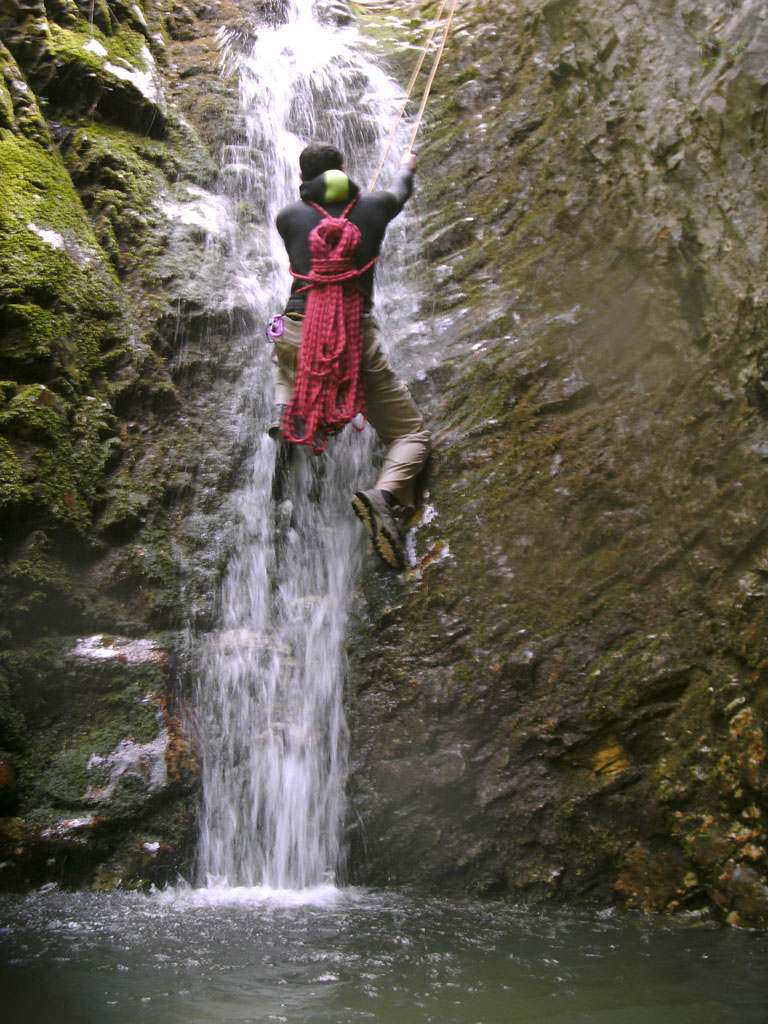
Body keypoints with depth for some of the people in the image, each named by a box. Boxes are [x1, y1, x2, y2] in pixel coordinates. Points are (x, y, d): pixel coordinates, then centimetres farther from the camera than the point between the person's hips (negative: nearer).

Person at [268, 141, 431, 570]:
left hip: (300, 335, 2)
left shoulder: (289, 216, 11)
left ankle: (284, 407, 14)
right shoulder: (372, 208, 9)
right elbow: (399, 190, 32)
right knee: (412, 434, 4)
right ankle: (387, 494, -25)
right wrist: (407, 166, 56)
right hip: (358, 340, -2)